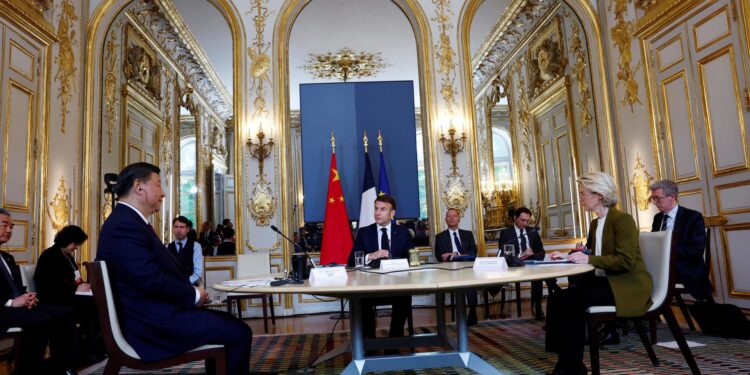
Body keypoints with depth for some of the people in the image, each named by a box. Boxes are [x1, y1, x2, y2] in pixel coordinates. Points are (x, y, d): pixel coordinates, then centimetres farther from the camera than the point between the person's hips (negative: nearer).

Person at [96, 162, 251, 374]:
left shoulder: (130, 221, 15)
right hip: (153, 325, -11)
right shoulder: (125, 225, -18)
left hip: (155, 315, 11)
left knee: (227, 323, 16)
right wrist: (194, 295, -12)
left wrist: (190, 290, 2)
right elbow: (152, 280, -26)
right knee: (239, 333, -10)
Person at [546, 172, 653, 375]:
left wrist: (589, 259, -24)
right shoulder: (595, 223, 14)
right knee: (558, 298, -14)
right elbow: (591, 255, 21)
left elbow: (625, 261, -21)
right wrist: (568, 257, 5)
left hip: (627, 286, -8)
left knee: (574, 300, -27)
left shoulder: (623, 219, -12)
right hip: (604, 281, 8)